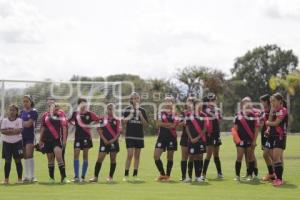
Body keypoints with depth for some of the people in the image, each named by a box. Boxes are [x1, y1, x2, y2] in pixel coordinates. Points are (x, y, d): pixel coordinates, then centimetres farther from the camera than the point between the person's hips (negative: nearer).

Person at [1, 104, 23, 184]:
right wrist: (14, 131, -16)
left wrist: (8, 131, -15)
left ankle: (19, 178, 5)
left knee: (18, 160, 0)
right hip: (7, 142, 1)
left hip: (17, 142, -1)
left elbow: (19, 130, -12)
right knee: (7, 161, 3)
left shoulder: (19, 120, 0)